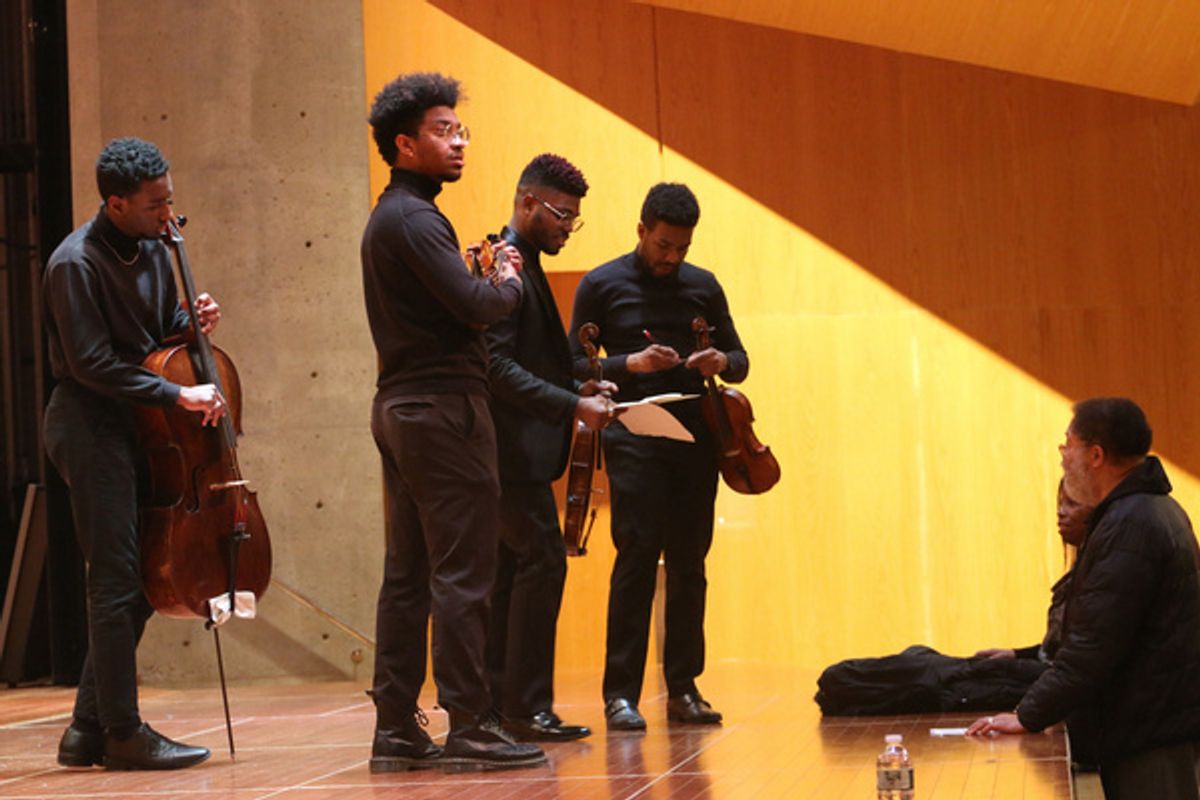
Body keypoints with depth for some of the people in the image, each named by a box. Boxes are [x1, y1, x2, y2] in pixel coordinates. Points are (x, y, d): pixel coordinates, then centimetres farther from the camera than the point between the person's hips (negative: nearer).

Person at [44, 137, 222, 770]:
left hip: (135, 425, 9)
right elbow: (92, 365, -19)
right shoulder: (76, 263, -16)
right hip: (90, 425, -8)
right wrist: (177, 395, -20)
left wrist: (192, 324, 0)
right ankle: (123, 733, 1)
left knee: (134, 582, 9)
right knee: (117, 581, -7)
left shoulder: (151, 249, 9)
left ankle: (88, 730, 17)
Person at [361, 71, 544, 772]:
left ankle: (396, 727, 11)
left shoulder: (389, 217, 19)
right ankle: (469, 727, -7)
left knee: (409, 575, 9)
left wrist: (483, 281, 10)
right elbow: (473, 306, -21)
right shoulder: (414, 219, -13)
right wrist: (508, 282, -3)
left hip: (401, 407, 10)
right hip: (442, 406, -10)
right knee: (462, 575, -8)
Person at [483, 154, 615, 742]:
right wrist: (573, 406, -23)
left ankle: (497, 701, 15)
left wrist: (578, 387, 8)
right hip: (512, 447, -11)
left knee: (512, 568, 11)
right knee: (542, 561, -11)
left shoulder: (526, 264, 19)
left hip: (518, 450, 11)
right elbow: (497, 366, -22)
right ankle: (527, 707, -8)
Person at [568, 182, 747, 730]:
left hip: (695, 441, 4)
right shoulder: (602, 285, 3)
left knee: (689, 563, 4)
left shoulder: (703, 286, 13)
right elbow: (575, 364, -1)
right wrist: (631, 364, -16)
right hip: (633, 442, -4)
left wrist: (722, 363, -7)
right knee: (636, 557, -10)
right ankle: (621, 693, -7)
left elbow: (740, 360, 17)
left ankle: (683, 688, 11)